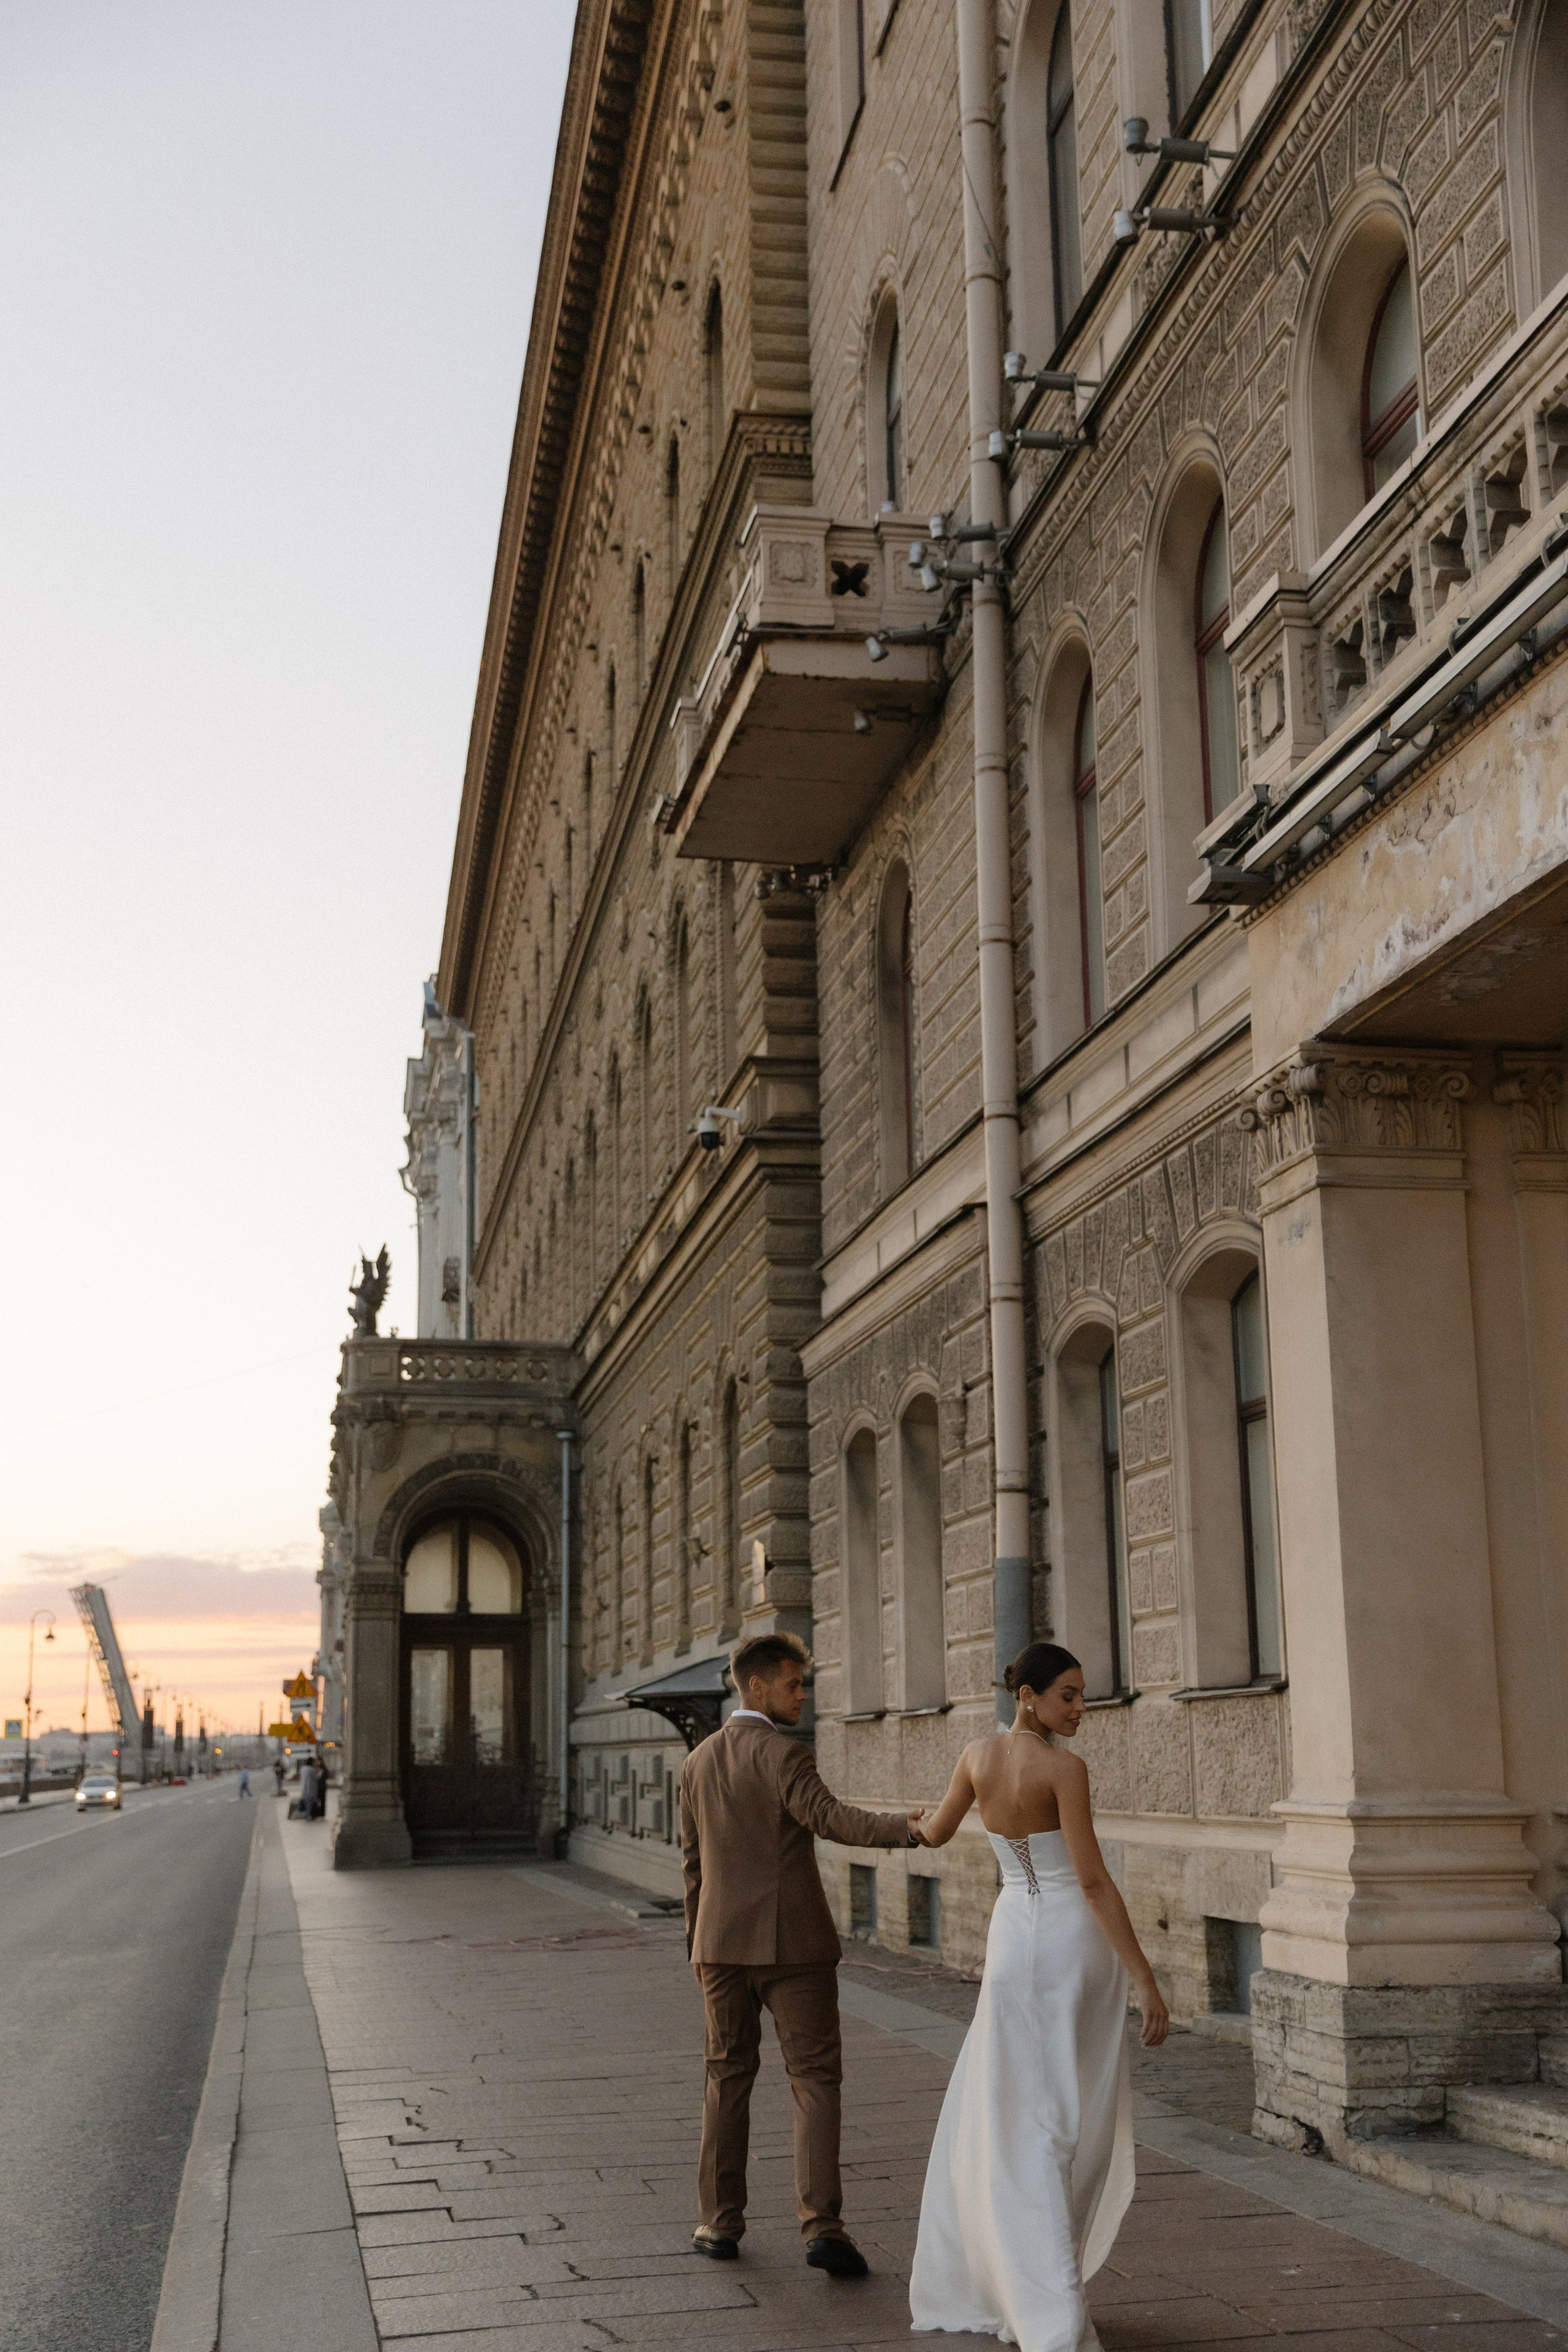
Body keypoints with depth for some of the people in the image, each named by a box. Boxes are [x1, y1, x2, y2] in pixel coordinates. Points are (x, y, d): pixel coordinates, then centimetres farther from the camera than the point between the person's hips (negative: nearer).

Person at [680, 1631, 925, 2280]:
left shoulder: (699, 1761, 10)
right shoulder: (782, 1754, -12)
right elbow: (829, 1817, -29)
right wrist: (904, 1826, -38)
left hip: (722, 1942, 6)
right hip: (793, 1942, -6)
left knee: (727, 2078, 15)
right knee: (815, 2080, -1)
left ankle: (720, 2222, 18)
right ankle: (822, 2226, -8)